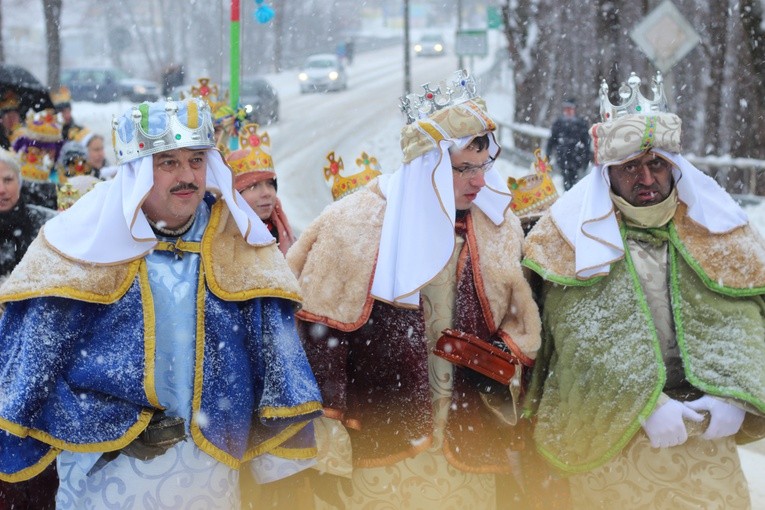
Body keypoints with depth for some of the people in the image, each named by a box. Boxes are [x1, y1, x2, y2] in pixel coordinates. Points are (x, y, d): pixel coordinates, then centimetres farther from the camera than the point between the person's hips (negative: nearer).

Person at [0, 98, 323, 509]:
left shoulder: (240, 246, 1)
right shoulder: (83, 244, -7)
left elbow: (273, 350, 3)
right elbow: (34, 358, -6)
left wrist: (280, 444, -5)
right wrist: (117, 429, -10)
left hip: (212, 469, 3)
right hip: (108, 472, -2)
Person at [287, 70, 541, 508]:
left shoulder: (501, 226, 5)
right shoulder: (353, 225, -8)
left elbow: (522, 322, 17)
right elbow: (318, 341, -7)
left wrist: (505, 360, -6)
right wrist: (328, 454, -8)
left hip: (468, 454, 4)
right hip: (379, 452, -4)